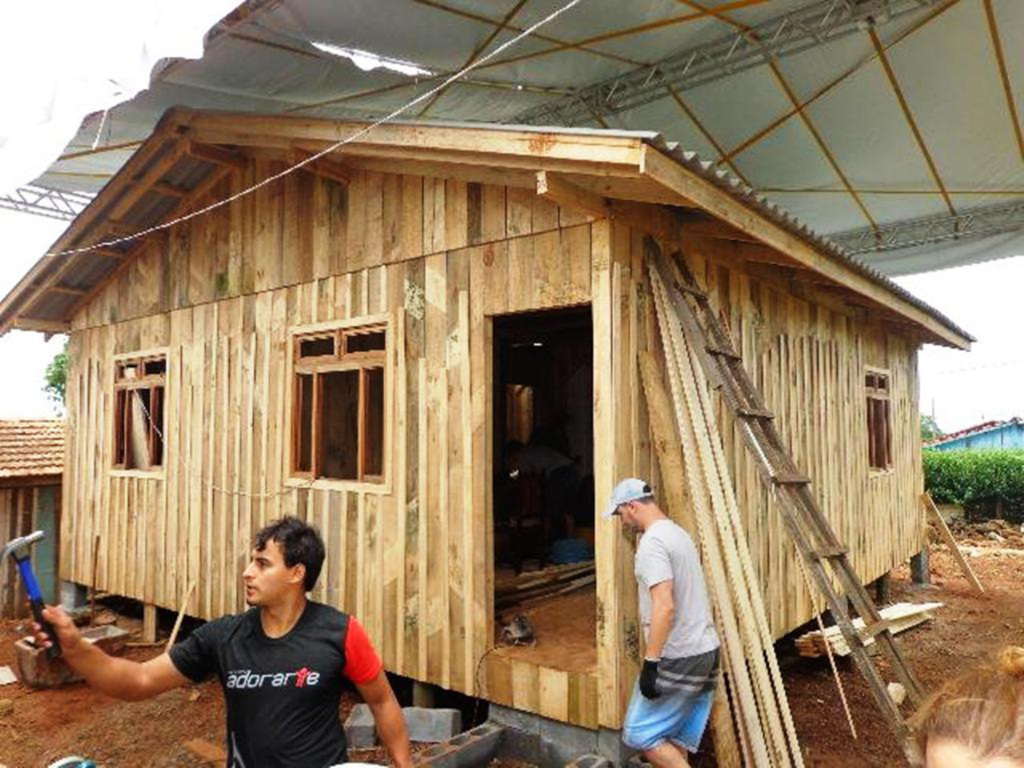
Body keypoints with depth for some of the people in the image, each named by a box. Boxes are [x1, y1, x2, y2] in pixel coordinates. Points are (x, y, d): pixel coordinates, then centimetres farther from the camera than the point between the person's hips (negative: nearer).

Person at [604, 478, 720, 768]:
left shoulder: (652, 542, -18)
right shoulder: (679, 533, 14)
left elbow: (665, 606, -27)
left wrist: (650, 662, -24)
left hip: (679, 658, -10)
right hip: (706, 649, 10)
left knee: (640, 733, 2)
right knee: (676, 736, 17)